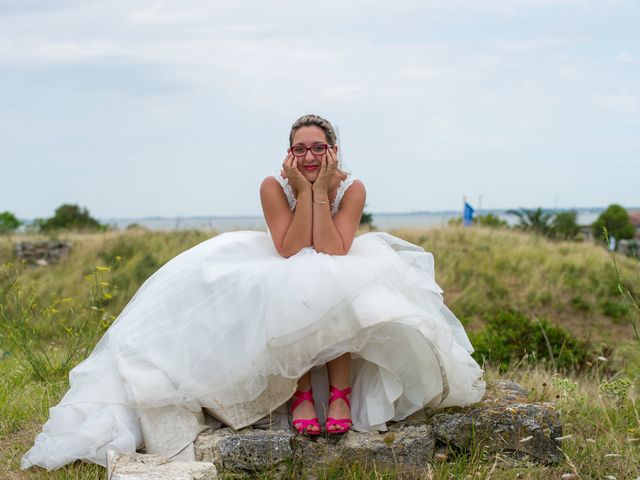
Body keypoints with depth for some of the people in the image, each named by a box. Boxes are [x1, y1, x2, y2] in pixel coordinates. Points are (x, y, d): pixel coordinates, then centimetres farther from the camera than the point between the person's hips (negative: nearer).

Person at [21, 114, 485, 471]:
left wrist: (322, 194, -27)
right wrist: (303, 194, -28)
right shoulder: (274, 186, -16)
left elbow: (333, 255, -25)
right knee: (290, 301, -36)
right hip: (283, 282, 0)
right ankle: (300, 394, -27)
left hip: (340, 281, 0)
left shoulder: (352, 188, -15)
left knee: (340, 295, -35)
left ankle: (340, 392, -28)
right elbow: (289, 252, -23)